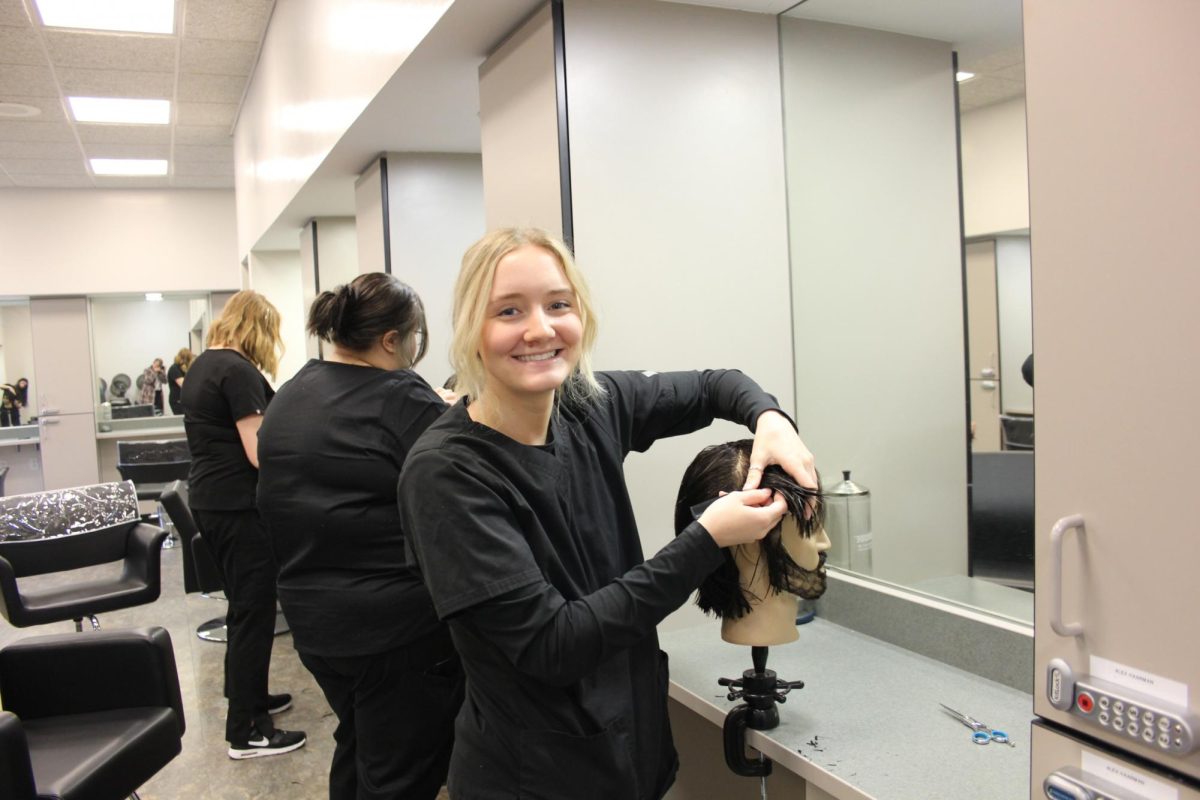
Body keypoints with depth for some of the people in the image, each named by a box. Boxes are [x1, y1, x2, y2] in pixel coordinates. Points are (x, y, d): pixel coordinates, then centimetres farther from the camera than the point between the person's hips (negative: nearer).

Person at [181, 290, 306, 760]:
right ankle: (245, 731, 4)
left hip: (207, 497, 10)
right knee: (253, 610, -3)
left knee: (243, 603, 21)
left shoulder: (201, 365, 13)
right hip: (238, 503, -10)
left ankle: (248, 697, 34)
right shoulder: (239, 371, -17)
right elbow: (259, 453, -21)